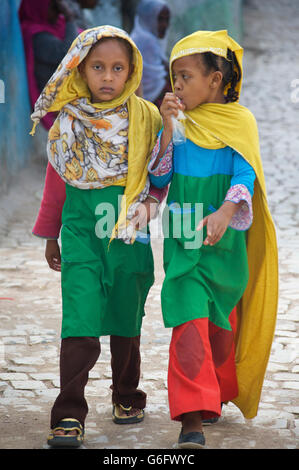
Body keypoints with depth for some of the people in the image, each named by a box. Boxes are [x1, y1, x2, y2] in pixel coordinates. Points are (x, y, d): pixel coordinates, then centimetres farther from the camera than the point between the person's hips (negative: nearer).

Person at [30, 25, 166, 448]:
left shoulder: (147, 119, 0)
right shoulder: (69, 121, 3)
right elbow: (56, 180, 12)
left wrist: (148, 203, -9)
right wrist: (50, 234, 16)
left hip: (129, 231, 1)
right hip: (81, 230, 0)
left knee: (127, 318, 12)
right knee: (79, 321, -10)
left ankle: (127, 397, 32)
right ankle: (69, 415, -9)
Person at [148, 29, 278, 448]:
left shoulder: (240, 120, -2)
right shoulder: (180, 121, 8)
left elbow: (245, 176, -12)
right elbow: (159, 178, 3)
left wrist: (224, 214, -29)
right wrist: (168, 127, -8)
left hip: (224, 241, -1)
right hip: (182, 240, 1)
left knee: (222, 324, 13)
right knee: (189, 320, -12)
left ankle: (215, 394, 34)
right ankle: (192, 417, -16)